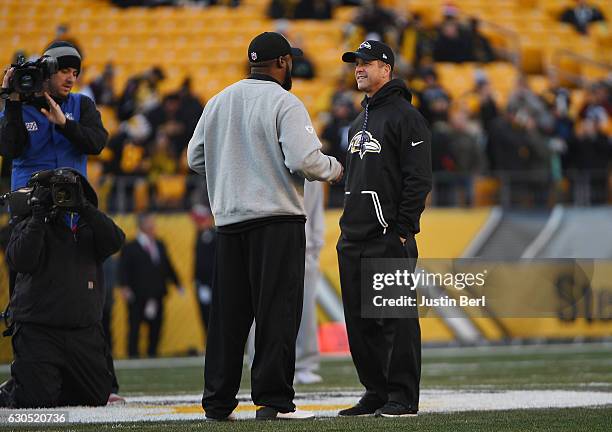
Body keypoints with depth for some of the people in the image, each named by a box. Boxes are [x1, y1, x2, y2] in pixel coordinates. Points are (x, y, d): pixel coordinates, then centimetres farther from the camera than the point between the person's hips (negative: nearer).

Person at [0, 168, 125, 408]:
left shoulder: (89, 227, 10)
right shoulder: (30, 227, 2)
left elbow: (114, 241, -10)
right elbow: (21, 261, -17)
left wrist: (84, 207, -17)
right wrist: (39, 216, -17)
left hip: (84, 332, 4)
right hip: (38, 332, -4)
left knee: (98, 396, 8)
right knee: (38, 400, -15)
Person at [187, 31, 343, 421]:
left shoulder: (219, 102, 12)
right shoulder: (284, 103, -8)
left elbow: (196, 159, 15)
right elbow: (303, 159, -18)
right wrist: (334, 169, 1)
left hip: (229, 219, 6)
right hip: (277, 218, -6)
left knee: (229, 312, 10)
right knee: (277, 312, -4)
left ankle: (218, 400, 10)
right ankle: (273, 400, -6)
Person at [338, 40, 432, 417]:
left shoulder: (405, 116, -7)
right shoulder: (360, 122, 21)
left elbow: (419, 179, -12)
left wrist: (403, 228, -17)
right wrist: (349, 224, 17)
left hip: (389, 238, -9)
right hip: (353, 241, 9)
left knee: (397, 318, -6)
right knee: (359, 321, 9)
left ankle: (403, 398, -4)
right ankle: (376, 393, 16)